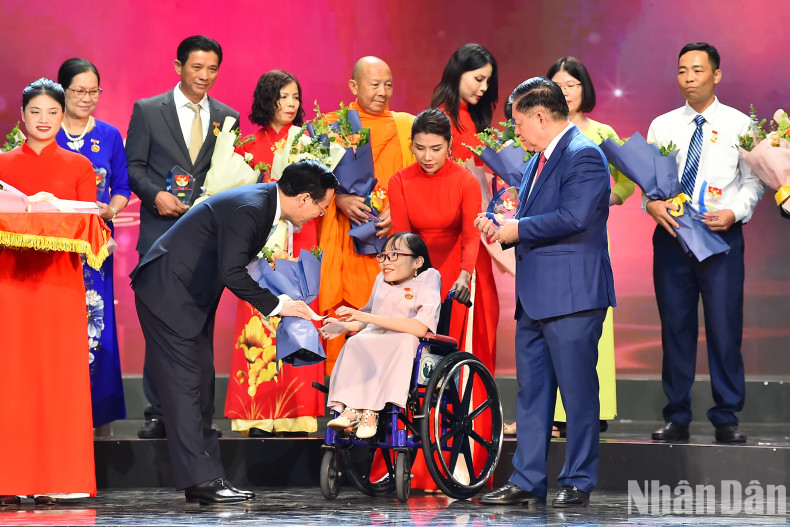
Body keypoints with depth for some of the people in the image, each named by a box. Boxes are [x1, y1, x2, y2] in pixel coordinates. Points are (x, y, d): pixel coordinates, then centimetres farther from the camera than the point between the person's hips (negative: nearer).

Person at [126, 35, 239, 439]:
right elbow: (133, 166, 3)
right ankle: (158, 412, 1)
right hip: (162, 232, -2)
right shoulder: (147, 111, 5)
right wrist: (157, 194, -14)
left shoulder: (227, 118, 11)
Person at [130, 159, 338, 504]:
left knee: (201, 384, 8)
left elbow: (237, 266, 15)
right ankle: (200, 480, -13)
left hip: (193, 297, 10)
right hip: (167, 292, -10)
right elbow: (232, 272, -30)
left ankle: (208, 478, 10)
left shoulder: (265, 204, 6)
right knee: (184, 382, -11)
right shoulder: (248, 208, -24)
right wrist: (276, 305, -23)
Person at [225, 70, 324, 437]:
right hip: (261, 241, -1)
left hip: (299, 242, 1)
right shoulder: (250, 146, 9)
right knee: (260, 320, -7)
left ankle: (294, 414, -3)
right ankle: (260, 415, -6)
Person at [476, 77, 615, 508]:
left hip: (572, 295, -10)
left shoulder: (583, 156, -12)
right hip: (534, 296, 10)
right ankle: (527, 481, 14)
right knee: (530, 393, 10)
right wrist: (500, 228, 4)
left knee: (577, 392, -2)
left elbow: (574, 217, -24)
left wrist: (518, 229, -14)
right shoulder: (537, 161, 19)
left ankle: (577, 483, 4)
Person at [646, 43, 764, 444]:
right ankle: (677, 418, 12)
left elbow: (754, 180, 3)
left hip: (721, 235, -2)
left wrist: (734, 212, -14)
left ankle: (726, 419, 4)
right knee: (675, 326, 5)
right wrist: (651, 203, -11)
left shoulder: (739, 125, 5)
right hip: (671, 235, 2)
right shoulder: (662, 126, 11)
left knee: (725, 328, -4)